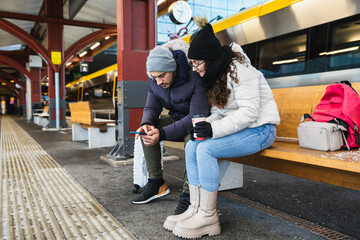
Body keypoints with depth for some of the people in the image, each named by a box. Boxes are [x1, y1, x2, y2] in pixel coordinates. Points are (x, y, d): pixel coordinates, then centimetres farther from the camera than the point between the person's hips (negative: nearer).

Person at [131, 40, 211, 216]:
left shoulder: (195, 78, -29)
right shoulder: (154, 81, -7)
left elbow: (197, 116, -34)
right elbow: (151, 108, -1)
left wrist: (162, 134, -42)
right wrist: (146, 124, -28)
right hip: (178, 119, 7)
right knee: (147, 129, -13)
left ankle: (188, 195, -28)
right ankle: (156, 182, -7)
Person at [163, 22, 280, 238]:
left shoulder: (239, 70, -19)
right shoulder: (215, 75, 9)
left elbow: (249, 112, -25)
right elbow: (219, 112, 8)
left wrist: (215, 129, -29)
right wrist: (206, 124, -13)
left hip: (260, 129, -9)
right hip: (239, 128, 9)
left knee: (206, 149, -25)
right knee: (192, 147, -8)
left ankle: (208, 216, -13)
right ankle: (196, 209, -4)